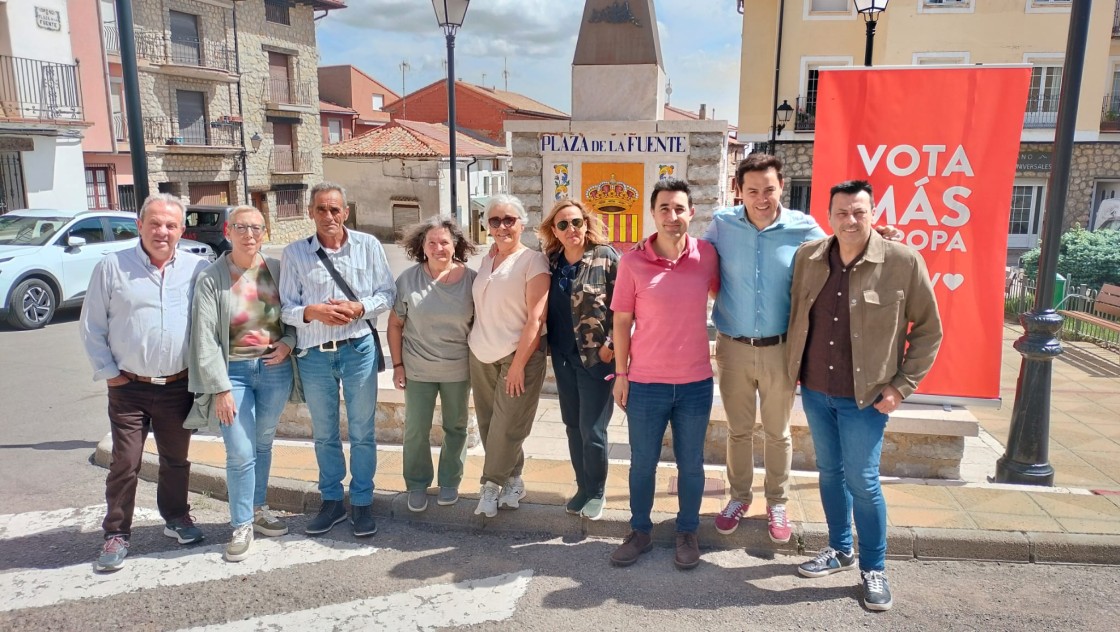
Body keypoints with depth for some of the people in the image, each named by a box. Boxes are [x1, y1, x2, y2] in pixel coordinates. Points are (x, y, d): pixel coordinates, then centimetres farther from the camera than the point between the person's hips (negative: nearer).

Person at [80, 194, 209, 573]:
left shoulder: (197, 269, 0)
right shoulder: (112, 267, -4)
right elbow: (91, 327, 0)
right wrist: (108, 373, -3)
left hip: (179, 386, 2)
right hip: (129, 387, -1)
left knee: (176, 460, 15)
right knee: (125, 464, 4)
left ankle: (176, 517, 34)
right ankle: (116, 534, 19)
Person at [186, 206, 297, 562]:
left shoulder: (277, 270, 0)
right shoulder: (211, 278, -7)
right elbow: (205, 338, -9)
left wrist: (287, 342, -9)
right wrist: (220, 388, -13)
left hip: (275, 368, 3)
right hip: (233, 371, -3)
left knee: (263, 444, 15)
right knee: (240, 453, -4)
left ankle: (257, 509, 34)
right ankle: (241, 526, 13)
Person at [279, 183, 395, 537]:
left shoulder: (368, 246, -1)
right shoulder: (294, 253, -1)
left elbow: (387, 293, 1)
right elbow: (285, 307, -1)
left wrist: (359, 308, -16)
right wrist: (312, 312, -20)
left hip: (359, 349, -1)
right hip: (313, 354, 1)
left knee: (362, 432, 9)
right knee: (324, 434, 15)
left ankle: (362, 502, 24)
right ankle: (332, 501, 32)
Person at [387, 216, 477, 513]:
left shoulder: (471, 279, -8)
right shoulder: (408, 279, -7)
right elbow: (395, 324, -1)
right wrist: (397, 364, -2)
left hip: (458, 369, 0)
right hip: (418, 369, 0)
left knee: (455, 428, 14)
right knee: (416, 430, 7)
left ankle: (449, 482, 32)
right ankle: (417, 485, 26)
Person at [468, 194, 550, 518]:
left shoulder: (532, 261, -8)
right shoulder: (486, 261, 11)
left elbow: (536, 318, -13)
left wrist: (518, 364, -16)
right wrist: (474, 344, 9)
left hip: (518, 356, -6)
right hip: (481, 356, 6)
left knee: (506, 427, -1)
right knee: (488, 425, 10)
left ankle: (492, 484, 17)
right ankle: (512, 480, 26)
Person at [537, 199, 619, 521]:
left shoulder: (606, 257, -10)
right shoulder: (551, 261, 5)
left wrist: (611, 345, -15)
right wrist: (550, 346, 9)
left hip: (597, 357, -5)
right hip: (563, 356, 5)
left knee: (592, 429, -2)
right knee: (573, 426, 13)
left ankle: (596, 492, 19)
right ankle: (582, 487, 29)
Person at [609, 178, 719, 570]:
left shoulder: (707, 255, -4)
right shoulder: (633, 262, -8)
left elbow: (719, 292, 15)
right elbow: (622, 321, -2)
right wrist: (621, 373, -2)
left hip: (696, 383, 1)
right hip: (645, 383, -1)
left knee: (691, 464, 15)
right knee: (642, 464, 13)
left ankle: (687, 533, 34)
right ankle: (640, 531, 32)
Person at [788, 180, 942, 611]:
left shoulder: (904, 262, -12)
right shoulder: (807, 257, -2)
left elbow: (928, 330, -5)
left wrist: (901, 386, -8)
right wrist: (794, 369, 7)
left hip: (865, 395, -4)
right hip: (814, 389, 4)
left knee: (861, 481, 2)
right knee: (829, 471, 16)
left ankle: (873, 568, 22)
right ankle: (840, 550, 35)